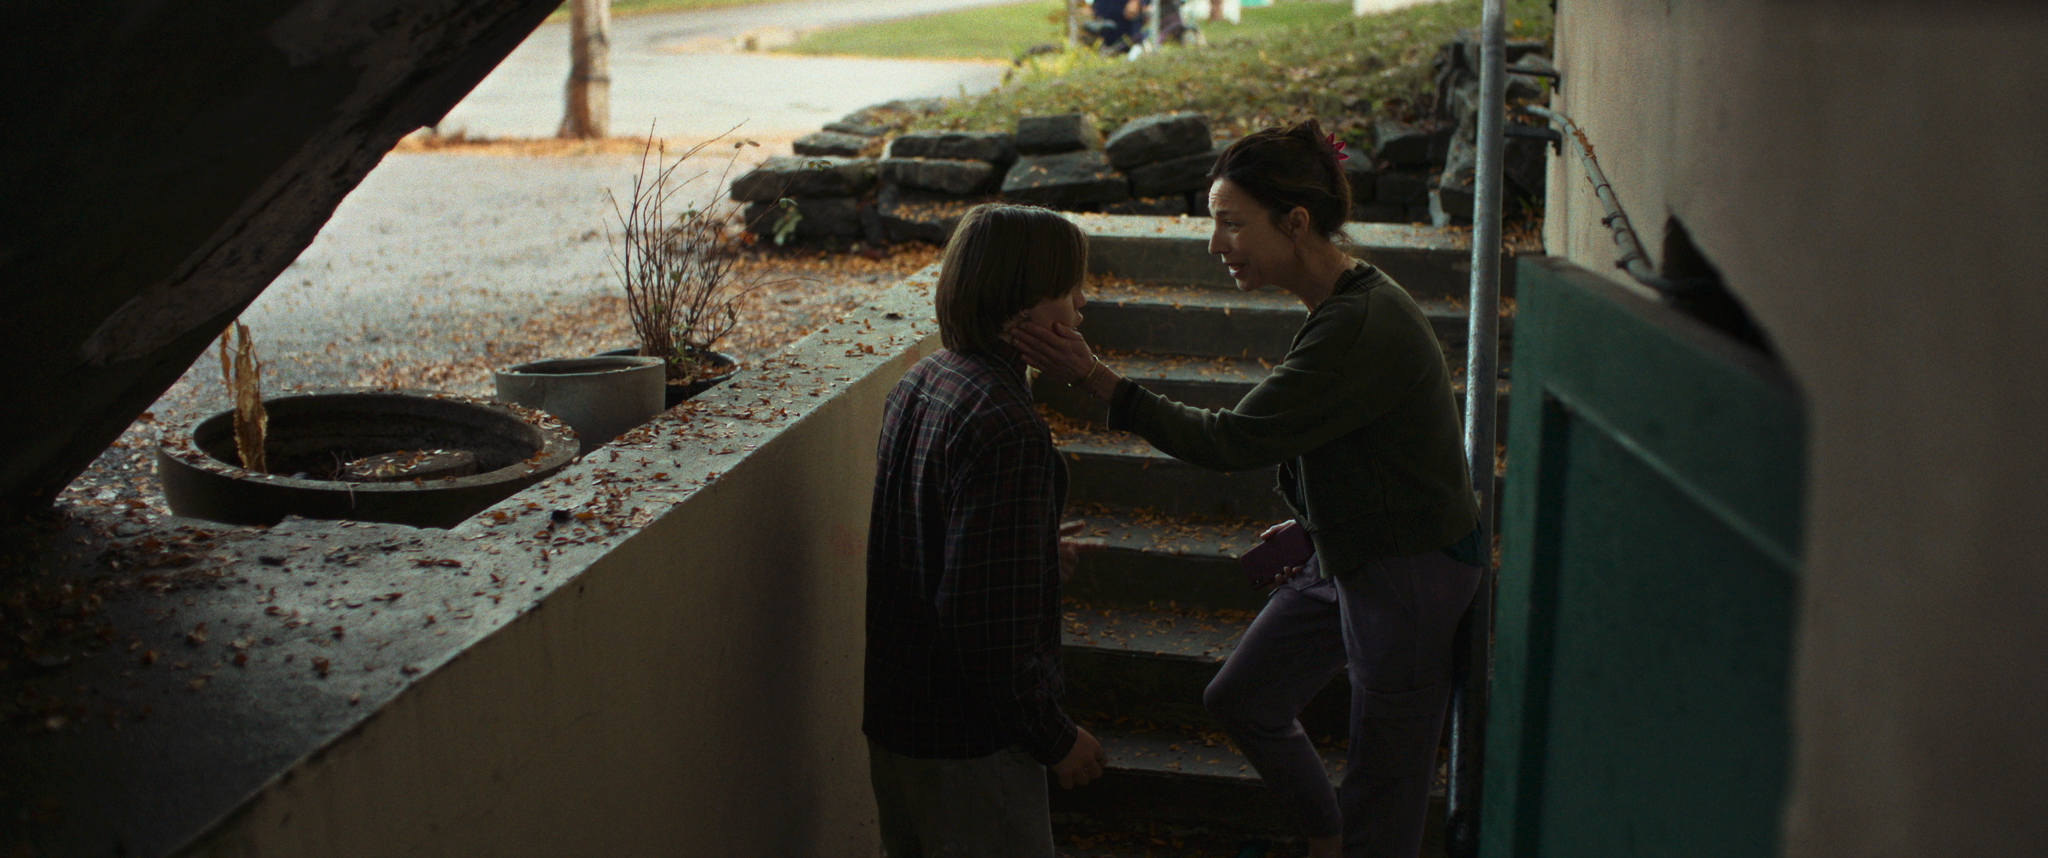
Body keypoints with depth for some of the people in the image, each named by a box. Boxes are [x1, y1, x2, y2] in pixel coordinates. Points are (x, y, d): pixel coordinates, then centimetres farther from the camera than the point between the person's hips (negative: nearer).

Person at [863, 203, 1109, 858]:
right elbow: (989, 616, -27)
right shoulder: (1007, 427, -26)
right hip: (968, 738, -9)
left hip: (893, 712, 9)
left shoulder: (919, 384, 3)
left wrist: (1035, 554, 17)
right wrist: (1055, 736, -16)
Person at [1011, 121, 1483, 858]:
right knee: (1239, 699, 18)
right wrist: (1317, 521, 16)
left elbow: (1230, 442, -28)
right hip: (1347, 557, 10)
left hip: (1411, 570, -10)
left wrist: (1094, 378, -28)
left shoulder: (1362, 328, -28)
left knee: (1383, 776, 5)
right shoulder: (1341, 306, 2)